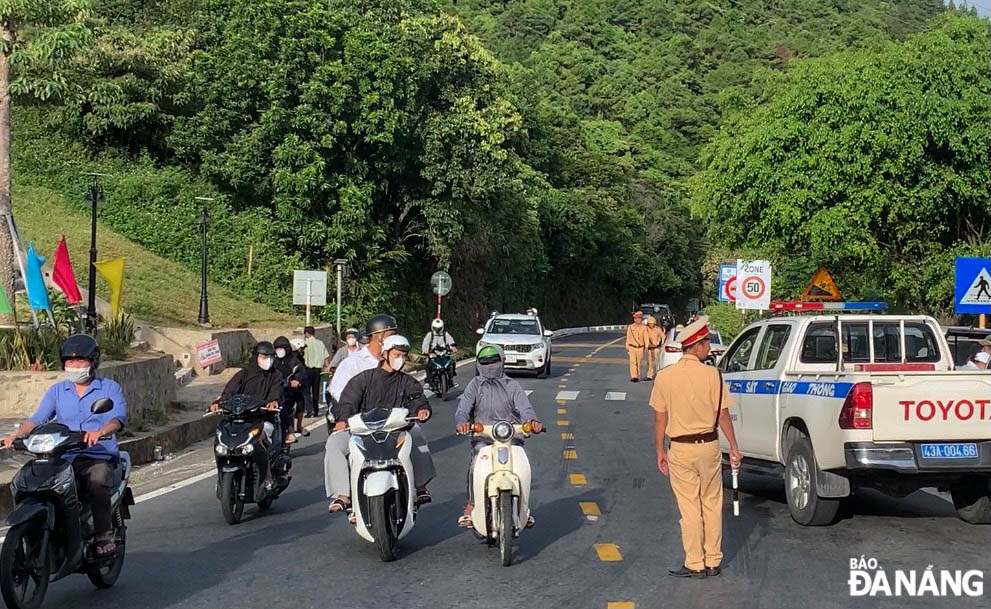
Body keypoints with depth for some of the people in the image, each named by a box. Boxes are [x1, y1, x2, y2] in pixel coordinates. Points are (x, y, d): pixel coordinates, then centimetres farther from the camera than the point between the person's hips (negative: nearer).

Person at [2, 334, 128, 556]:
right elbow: (37, 419, 7)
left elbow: (119, 417, -11)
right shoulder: (57, 390, 19)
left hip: (99, 457, -3)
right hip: (64, 458, 4)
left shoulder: (110, 388, 7)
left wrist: (100, 432, -33)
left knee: (98, 481, -37)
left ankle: (104, 534, -22)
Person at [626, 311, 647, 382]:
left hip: (640, 348, 2)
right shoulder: (630, 327, 1)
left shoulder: (644, 328, 2)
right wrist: (627, 347, 2)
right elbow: (628, 338, 3)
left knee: (639, 363, 8)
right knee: (633, 361, -14)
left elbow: (645, 338, 1)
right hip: (632, 347, -2)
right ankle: (633, 377, -20)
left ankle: (637, 377, 19)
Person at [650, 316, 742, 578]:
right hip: (709, 446, 0)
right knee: (712, 505, 13)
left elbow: (660, 418, -1)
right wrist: (734, 447, 5)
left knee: (689, 508, 6)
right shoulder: (712, 375, -9)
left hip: (680, 449, 0)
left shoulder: (665, 376, -5)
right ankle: (713, 561, 19)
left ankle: (694, 563, 9)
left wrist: (660, 451, 9)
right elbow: (723, 415, -5)